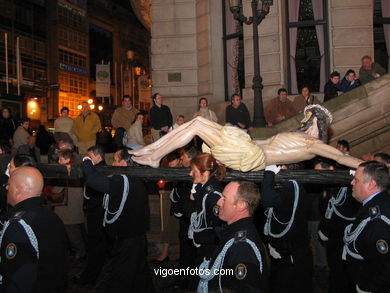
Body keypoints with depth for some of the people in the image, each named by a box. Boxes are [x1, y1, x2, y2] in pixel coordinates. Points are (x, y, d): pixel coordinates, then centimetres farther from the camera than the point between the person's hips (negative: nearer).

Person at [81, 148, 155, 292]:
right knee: (140, 279, 22)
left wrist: (86, 162, -9)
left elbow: (94, 179, -28)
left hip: (125, 241, -9)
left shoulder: (121, 181, -21)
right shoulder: (138, 182, 6)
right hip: (139, 238, 9)